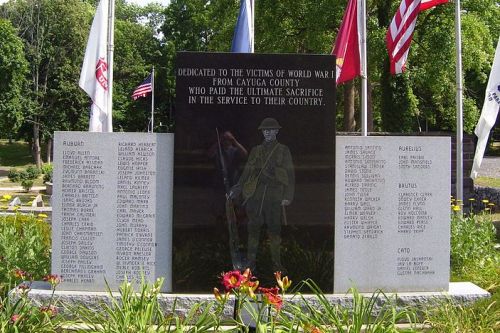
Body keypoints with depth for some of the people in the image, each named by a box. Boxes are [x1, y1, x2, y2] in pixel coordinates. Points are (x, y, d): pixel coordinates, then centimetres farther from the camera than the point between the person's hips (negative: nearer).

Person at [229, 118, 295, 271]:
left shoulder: (283, 150, 8)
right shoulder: (255, 151, 16)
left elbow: (290, 174, 3)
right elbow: (247, 172, 16)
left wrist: (288, 196, -6)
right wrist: (237, 189, 5)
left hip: (274, 197, -2)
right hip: (255, 195, 2)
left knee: (274, 229, -1)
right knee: (253, 228, 2)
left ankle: (276, 264, 7)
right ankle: (250, 263, 8)